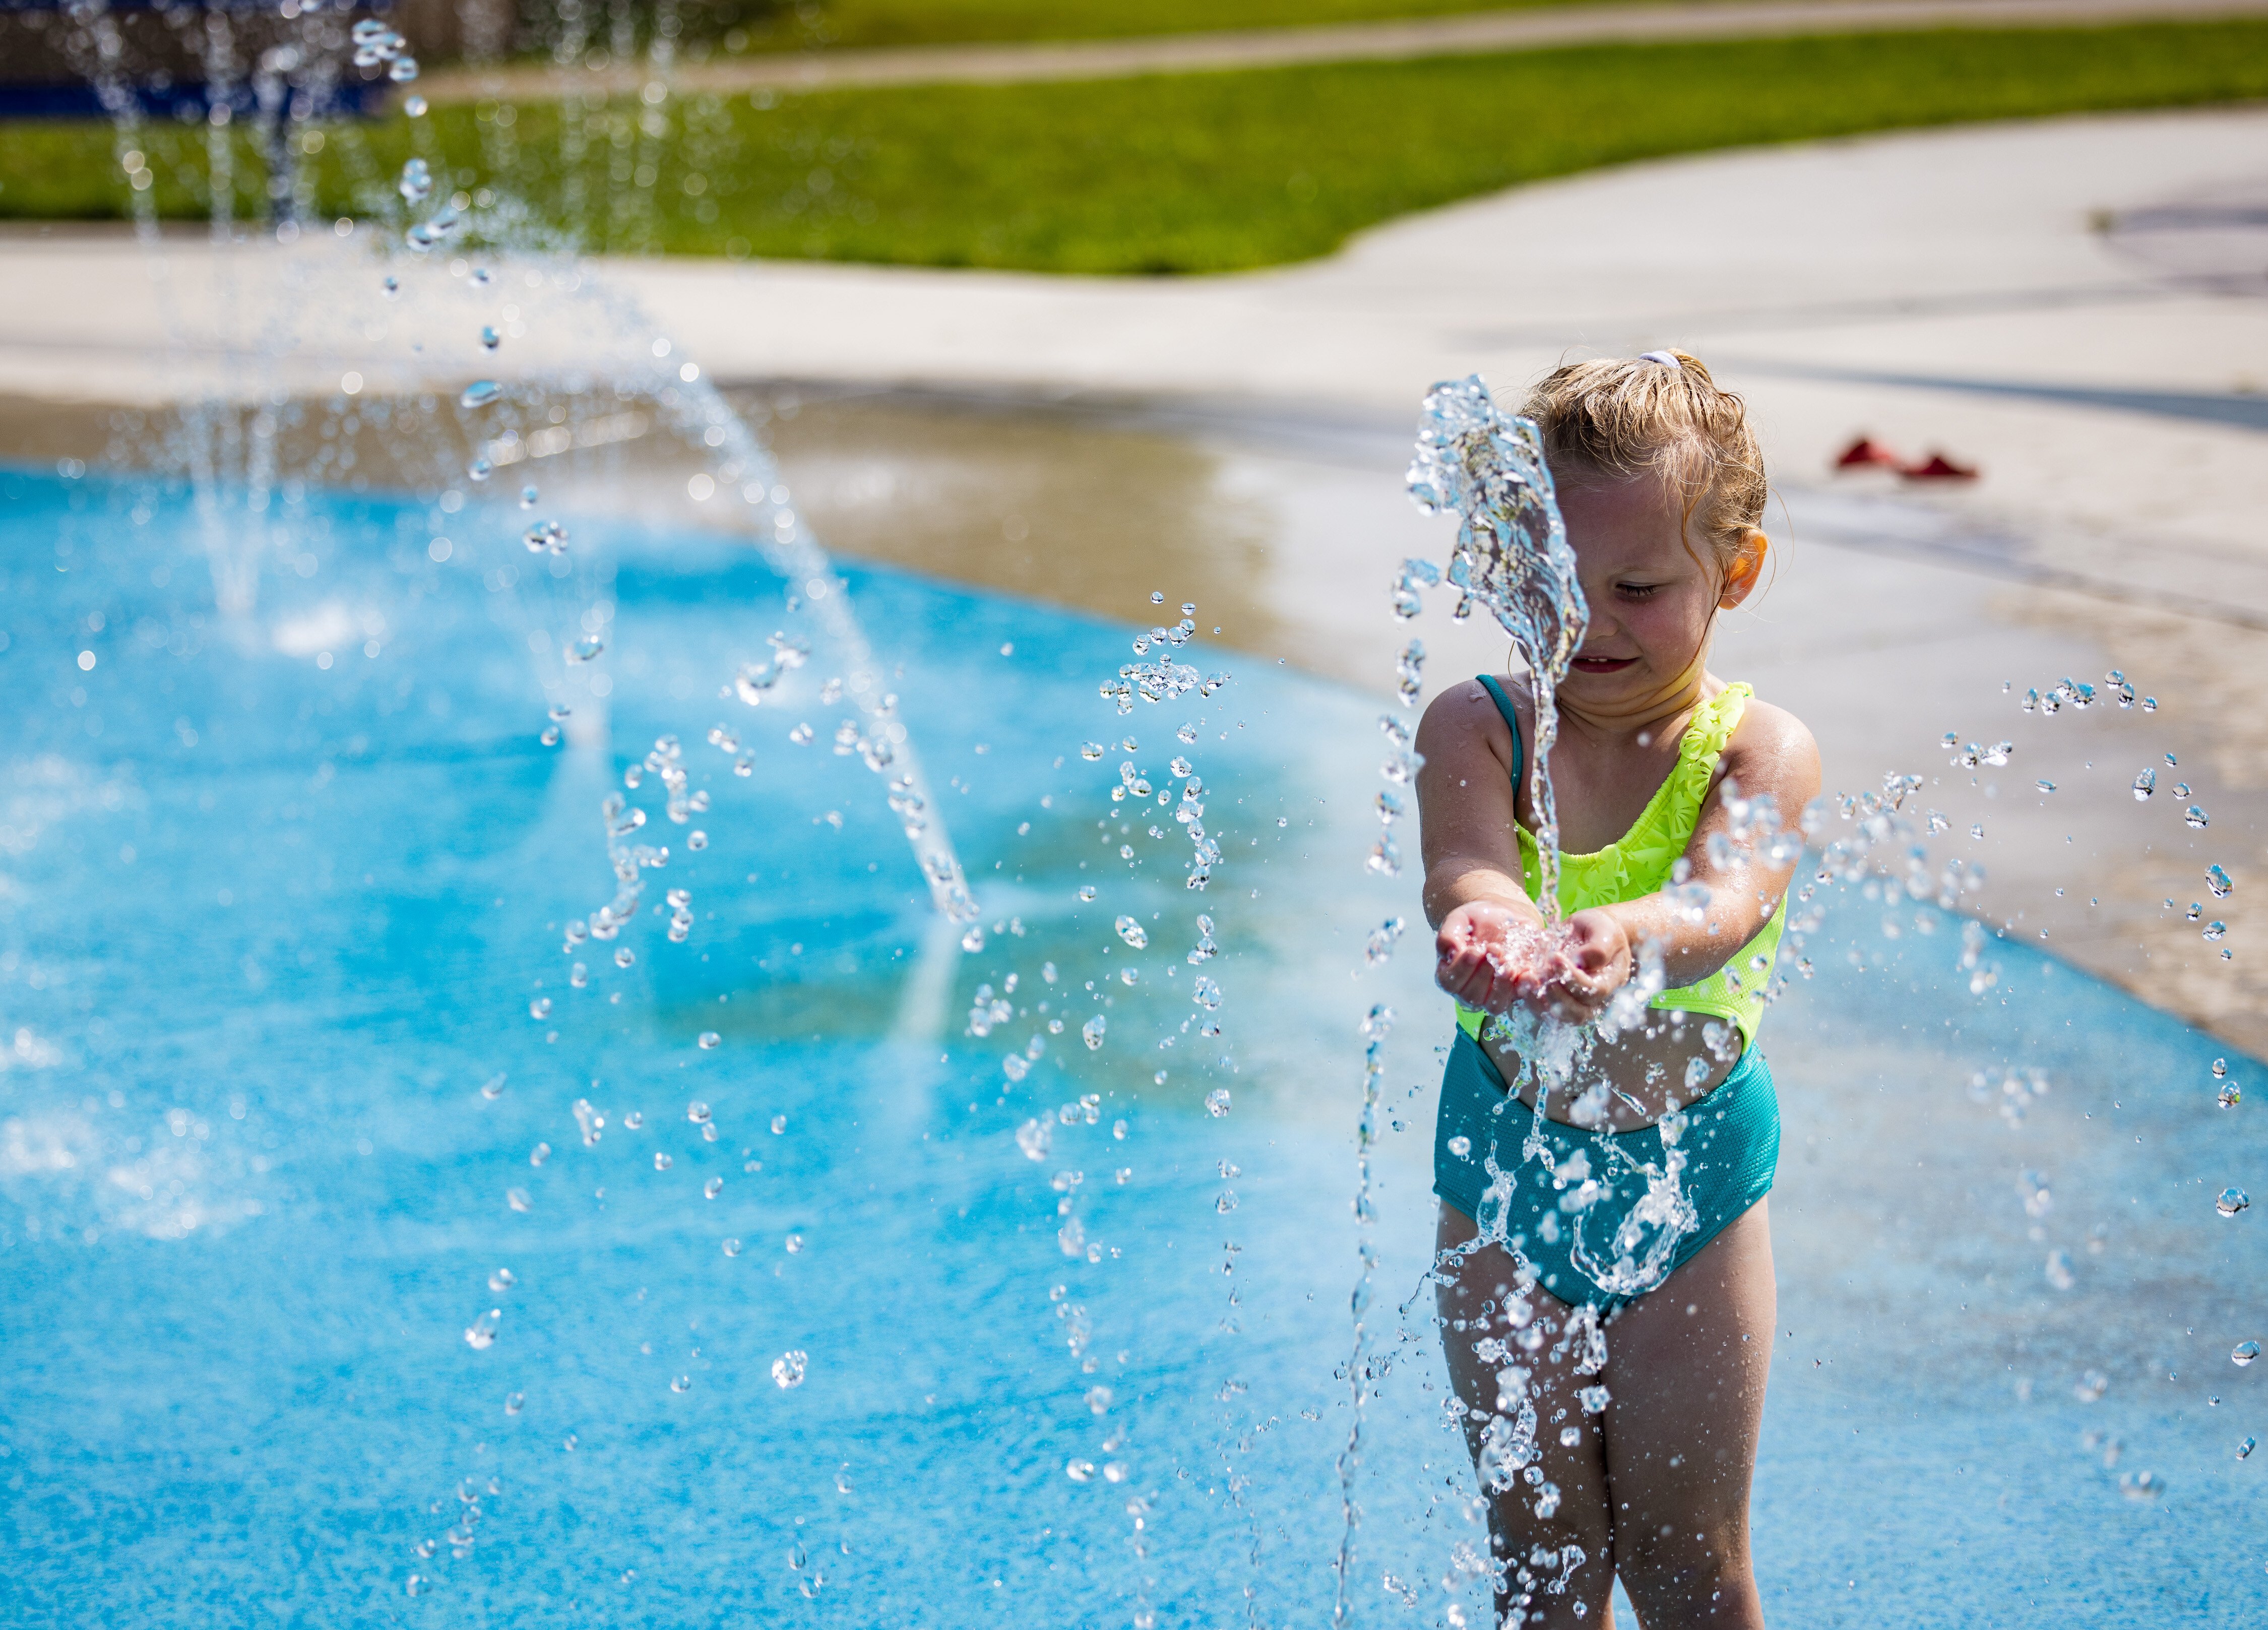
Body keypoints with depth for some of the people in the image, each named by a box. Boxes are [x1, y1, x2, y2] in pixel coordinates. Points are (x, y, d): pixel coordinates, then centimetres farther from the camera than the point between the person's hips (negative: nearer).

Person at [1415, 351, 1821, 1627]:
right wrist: (1486, 920, -56)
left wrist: (1625, 940, -58)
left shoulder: (1763, 752, -13)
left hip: (1691, 1178, -1)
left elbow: (1724, 896, -34)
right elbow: (1467, 864, -30)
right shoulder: (1475, 729, -9)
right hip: (1506, 1171, 1)